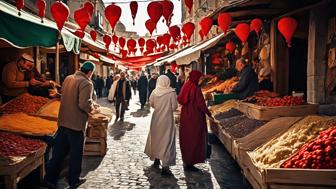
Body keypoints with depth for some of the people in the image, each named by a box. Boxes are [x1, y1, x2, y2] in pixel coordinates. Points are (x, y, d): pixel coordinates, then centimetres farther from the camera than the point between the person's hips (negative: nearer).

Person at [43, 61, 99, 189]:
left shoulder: (68, 78, 7)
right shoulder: (86, 83, -18)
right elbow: (84, 104, -27)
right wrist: (93, 110, -6)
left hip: (63, 121, 7)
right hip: (76, 124, -7)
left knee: (59, 151, 16)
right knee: (76, 153, 11)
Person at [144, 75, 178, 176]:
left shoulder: (154, 92, -6)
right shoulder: (172, 93, -15)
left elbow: (151, 104, 4)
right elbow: (174, 106, -12)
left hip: (156, 118, 4)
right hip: (167, 119, -4)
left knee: (156, 138, 22)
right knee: (167, 141, 0)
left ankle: (156, 159, 38)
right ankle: (165, 167, -3)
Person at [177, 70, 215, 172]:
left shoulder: (186, 86, 6)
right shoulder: (196, 88, -16)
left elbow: (180, 100, 10)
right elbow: (201, 104, -18)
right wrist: (209, 114, -10)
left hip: (185, 117, 8)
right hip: (195, 118, -8)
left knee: (186, 138, 16)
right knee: (194, 139, 2)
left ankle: (186, 161, 28)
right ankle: (189, 163, 7)